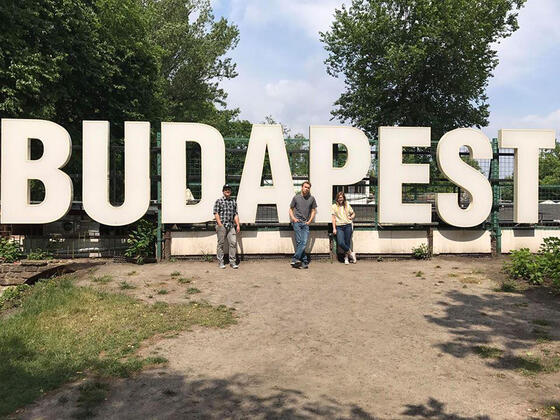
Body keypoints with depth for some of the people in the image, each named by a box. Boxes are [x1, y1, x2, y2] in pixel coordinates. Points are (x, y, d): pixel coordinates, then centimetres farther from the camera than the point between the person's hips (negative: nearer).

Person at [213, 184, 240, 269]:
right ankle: (221, 262, 9)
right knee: (221, 244, 1)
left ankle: (232, 262, 3)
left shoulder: (233, 201, 16)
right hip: (221, 225, -4)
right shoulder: (219, 201, 3)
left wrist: (238, 225, 8)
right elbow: (216, 213, -3)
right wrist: (220, 224, -12)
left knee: (233, 243, -4)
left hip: (231, 226, 4)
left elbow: (236, 214, 16)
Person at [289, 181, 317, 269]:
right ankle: (305, 262, -6)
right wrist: (293, 218, -2)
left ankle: (295, 259, -11)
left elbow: (313, 211, 16)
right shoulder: (296, 197, 7)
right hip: (297, 222, -2)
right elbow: (291, 209, 14)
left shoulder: (312, 199, 10)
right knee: (299, 242, -9)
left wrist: (309, 221, 4)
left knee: (304, 243, -12)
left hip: (305, 224, 2)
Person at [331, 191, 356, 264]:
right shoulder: (334, 206, 7)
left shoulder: (347, 205, 11)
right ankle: (351, 253, 3)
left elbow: (353, 213, 22)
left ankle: (346, 257, 15)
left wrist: (351, 217, -1)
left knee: (347, 243, -3)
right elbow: (333, 218, 6)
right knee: (341, 243, -17)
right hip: (339, 227, -1)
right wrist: (334, 229, 0)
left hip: (348, 226, 1)